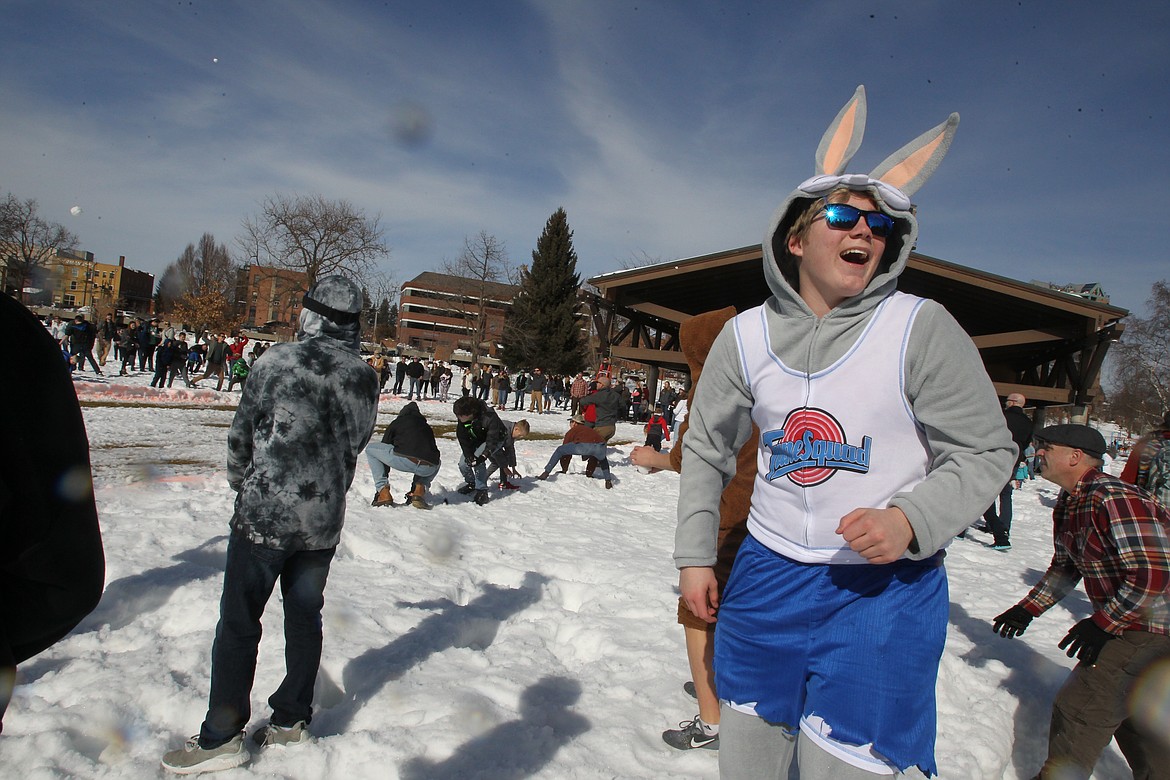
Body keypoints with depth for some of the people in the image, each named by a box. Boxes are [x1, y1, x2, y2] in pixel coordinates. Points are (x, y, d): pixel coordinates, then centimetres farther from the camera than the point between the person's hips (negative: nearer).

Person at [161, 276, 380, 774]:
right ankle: (291, 721, 28)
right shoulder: (366, 378, -1)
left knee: (239, 622, 7)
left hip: (265, 513, -4)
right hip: (325, 520, 4)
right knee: (305, 616, 16)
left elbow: (241, 435, -3)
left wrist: (241, 483, 15)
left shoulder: (279, 361, -12)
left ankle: (222, 737, 16)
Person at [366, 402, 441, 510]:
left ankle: (383, 493, 11)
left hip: (405, 460, -3)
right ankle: (420, 489, 13)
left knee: (370, 449, 20)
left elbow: (384, 448, 32)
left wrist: (383, 480, 44)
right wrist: (415, 485, 55)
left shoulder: (397, 423, 27)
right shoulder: (426, 427, 35)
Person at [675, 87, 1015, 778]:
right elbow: (707, 448, 9)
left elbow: (986, 451, -6)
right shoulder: (745, 336, -1)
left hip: (887, 588, -3)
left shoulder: (921, 327, -10)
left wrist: (912, 519, -23)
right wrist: (695, 554, 7)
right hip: (768, 575, 4)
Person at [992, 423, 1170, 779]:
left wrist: (1101, 624, -23)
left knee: (1078, 709, -5)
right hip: (1128, 626, 10)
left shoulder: (1113, 499, -27)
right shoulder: (1067, 504, 5)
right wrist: (1028, 609, 10)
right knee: (1135, 714, 23)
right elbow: (1065, 567, 16)